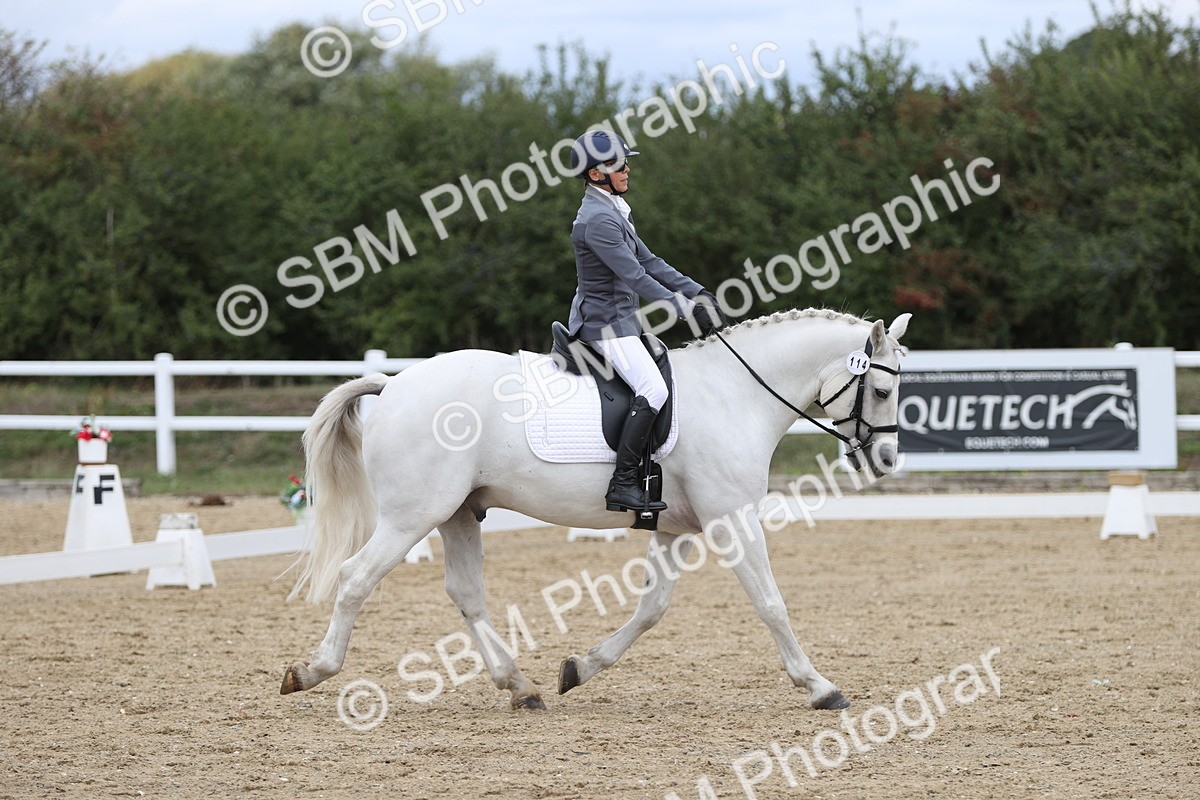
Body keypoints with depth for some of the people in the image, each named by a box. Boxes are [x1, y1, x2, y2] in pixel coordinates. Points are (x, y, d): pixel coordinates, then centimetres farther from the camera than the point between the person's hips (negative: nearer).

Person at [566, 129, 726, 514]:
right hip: (606, 323, -11)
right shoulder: (597, 219, -20)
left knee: (666, 365, 19)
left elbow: (649, 262, 17)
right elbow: (636, 278, -22)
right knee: (653, 389, -22)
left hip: (620, 320, 11)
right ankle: (623, 484, -26)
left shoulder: (614, 210, 14)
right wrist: (686, 309, -20)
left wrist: (697, 293, 9)